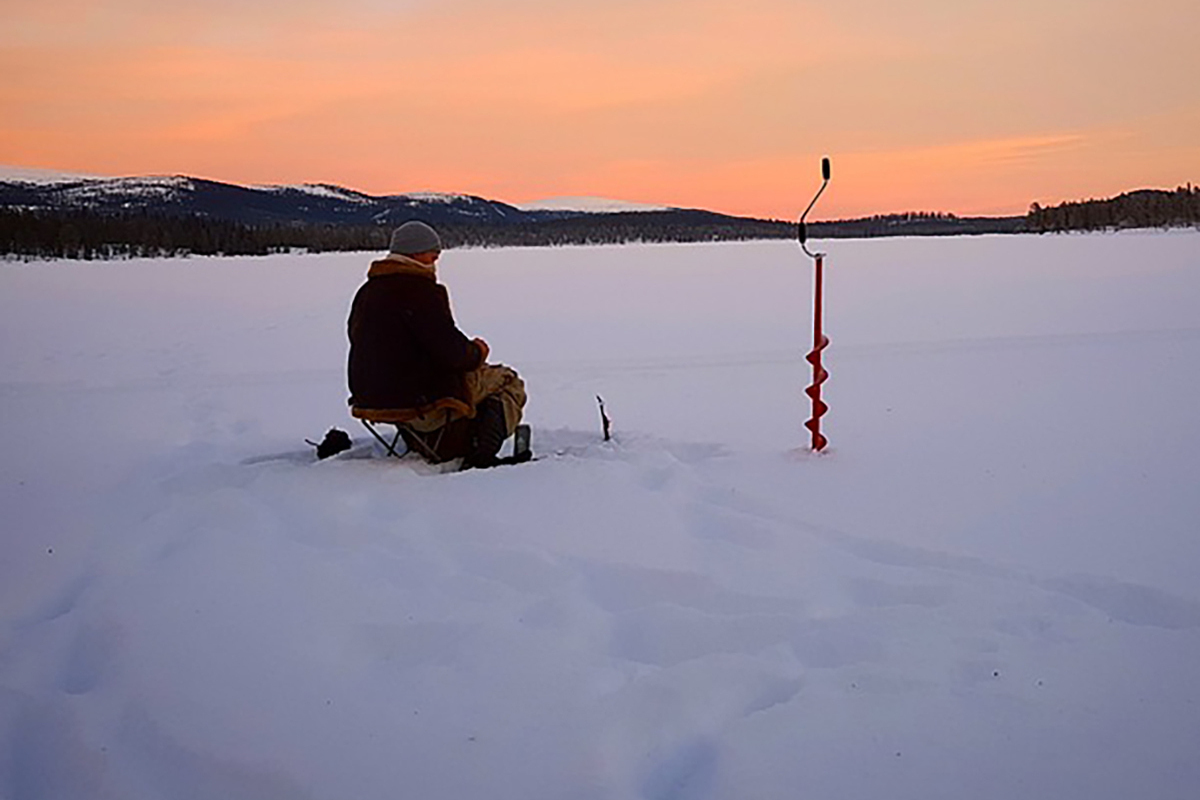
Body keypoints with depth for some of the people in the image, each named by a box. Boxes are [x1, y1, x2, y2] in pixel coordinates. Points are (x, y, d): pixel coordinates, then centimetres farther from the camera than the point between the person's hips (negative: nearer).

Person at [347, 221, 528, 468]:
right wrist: (477, 352, 1)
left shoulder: (366, 292, 11)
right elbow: (452, 352, -22)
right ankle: (481, 456, -7)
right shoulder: (420, 290, -17)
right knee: (508, 381, 7)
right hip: (420, 402, -9)